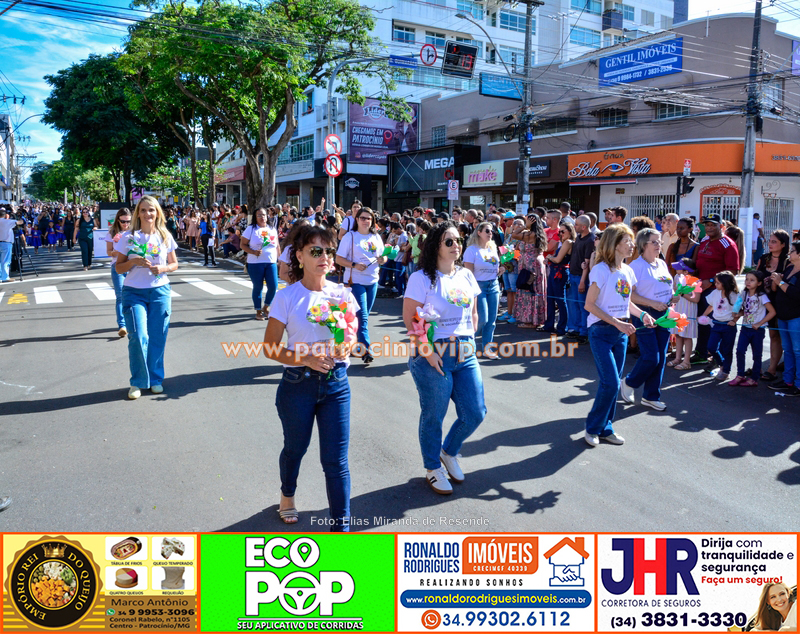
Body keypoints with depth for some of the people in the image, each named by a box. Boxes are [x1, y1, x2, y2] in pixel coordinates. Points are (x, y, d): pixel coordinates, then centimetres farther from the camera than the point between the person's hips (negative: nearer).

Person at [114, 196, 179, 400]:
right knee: (138, 336, -11)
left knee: (157, 337, 4)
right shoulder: (128, 237, 0)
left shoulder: (165, 236, 4)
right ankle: (138, 382, 6)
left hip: (160, 291, 2)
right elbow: (119, 268, 2)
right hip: (134, 292, -2)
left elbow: (174, 264, 11)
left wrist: (163, 268, -9)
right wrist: (134, 261, -16)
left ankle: (155, 379, 21)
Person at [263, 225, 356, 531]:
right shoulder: (287, 297, -8)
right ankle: (287, 496, 52)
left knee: (336, 460, -1)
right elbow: (270, 347, -7)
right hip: (298, 384, -1)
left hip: (336, 383, 1)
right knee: (295, 448, 21)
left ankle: (341, 527, 9)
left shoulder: (342, 294, -1)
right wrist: (306, 359, -20)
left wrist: (343, 348, -16)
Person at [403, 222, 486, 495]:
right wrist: (427, 352, -16)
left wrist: (470, 342, 7)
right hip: (432, 357, -6)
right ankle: (433, 468, 30)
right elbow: (409, 319, -10)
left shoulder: (466, 276, 10)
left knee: (475, 413, 7)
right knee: (433, 417, 7)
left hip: (466, 356, 6)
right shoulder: (422, 278, -8)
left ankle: (449, 451, 36)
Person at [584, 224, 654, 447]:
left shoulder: (628, 271, 8)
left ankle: (605, 428, 23)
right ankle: (593, 428, 8)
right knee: (610, 383, -10)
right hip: (601, 331, -7)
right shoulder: (602, 270, -14)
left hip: (621, 332, 7)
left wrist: (642, 314, 1)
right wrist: (617, 323, -19)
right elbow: (589, 304, -16)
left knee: (613, 383, 10)